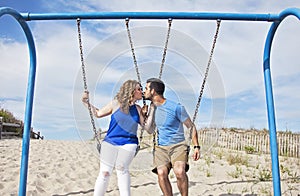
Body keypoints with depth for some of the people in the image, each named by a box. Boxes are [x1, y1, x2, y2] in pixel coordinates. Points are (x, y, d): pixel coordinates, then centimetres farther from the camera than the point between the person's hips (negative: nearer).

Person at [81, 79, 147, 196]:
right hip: (110, 142, -1)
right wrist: (86, 102, 6)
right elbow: (98, 113, 12)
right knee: (105, 172, -5)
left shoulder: (137, 109, 7)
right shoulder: (116, 104, 0)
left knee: (121, 168, -20)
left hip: (128, 144, 1)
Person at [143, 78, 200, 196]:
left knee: (179, 171, -30)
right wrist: (151, 110, 3)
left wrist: (196, 146, -8)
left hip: (178, 145, -4)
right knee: (161, 173, -22)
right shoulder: (153, 107, 9)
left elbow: (191, 127, -1)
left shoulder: (176, 107, -9)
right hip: (161, 147, 4)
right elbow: (149, 130, 8)